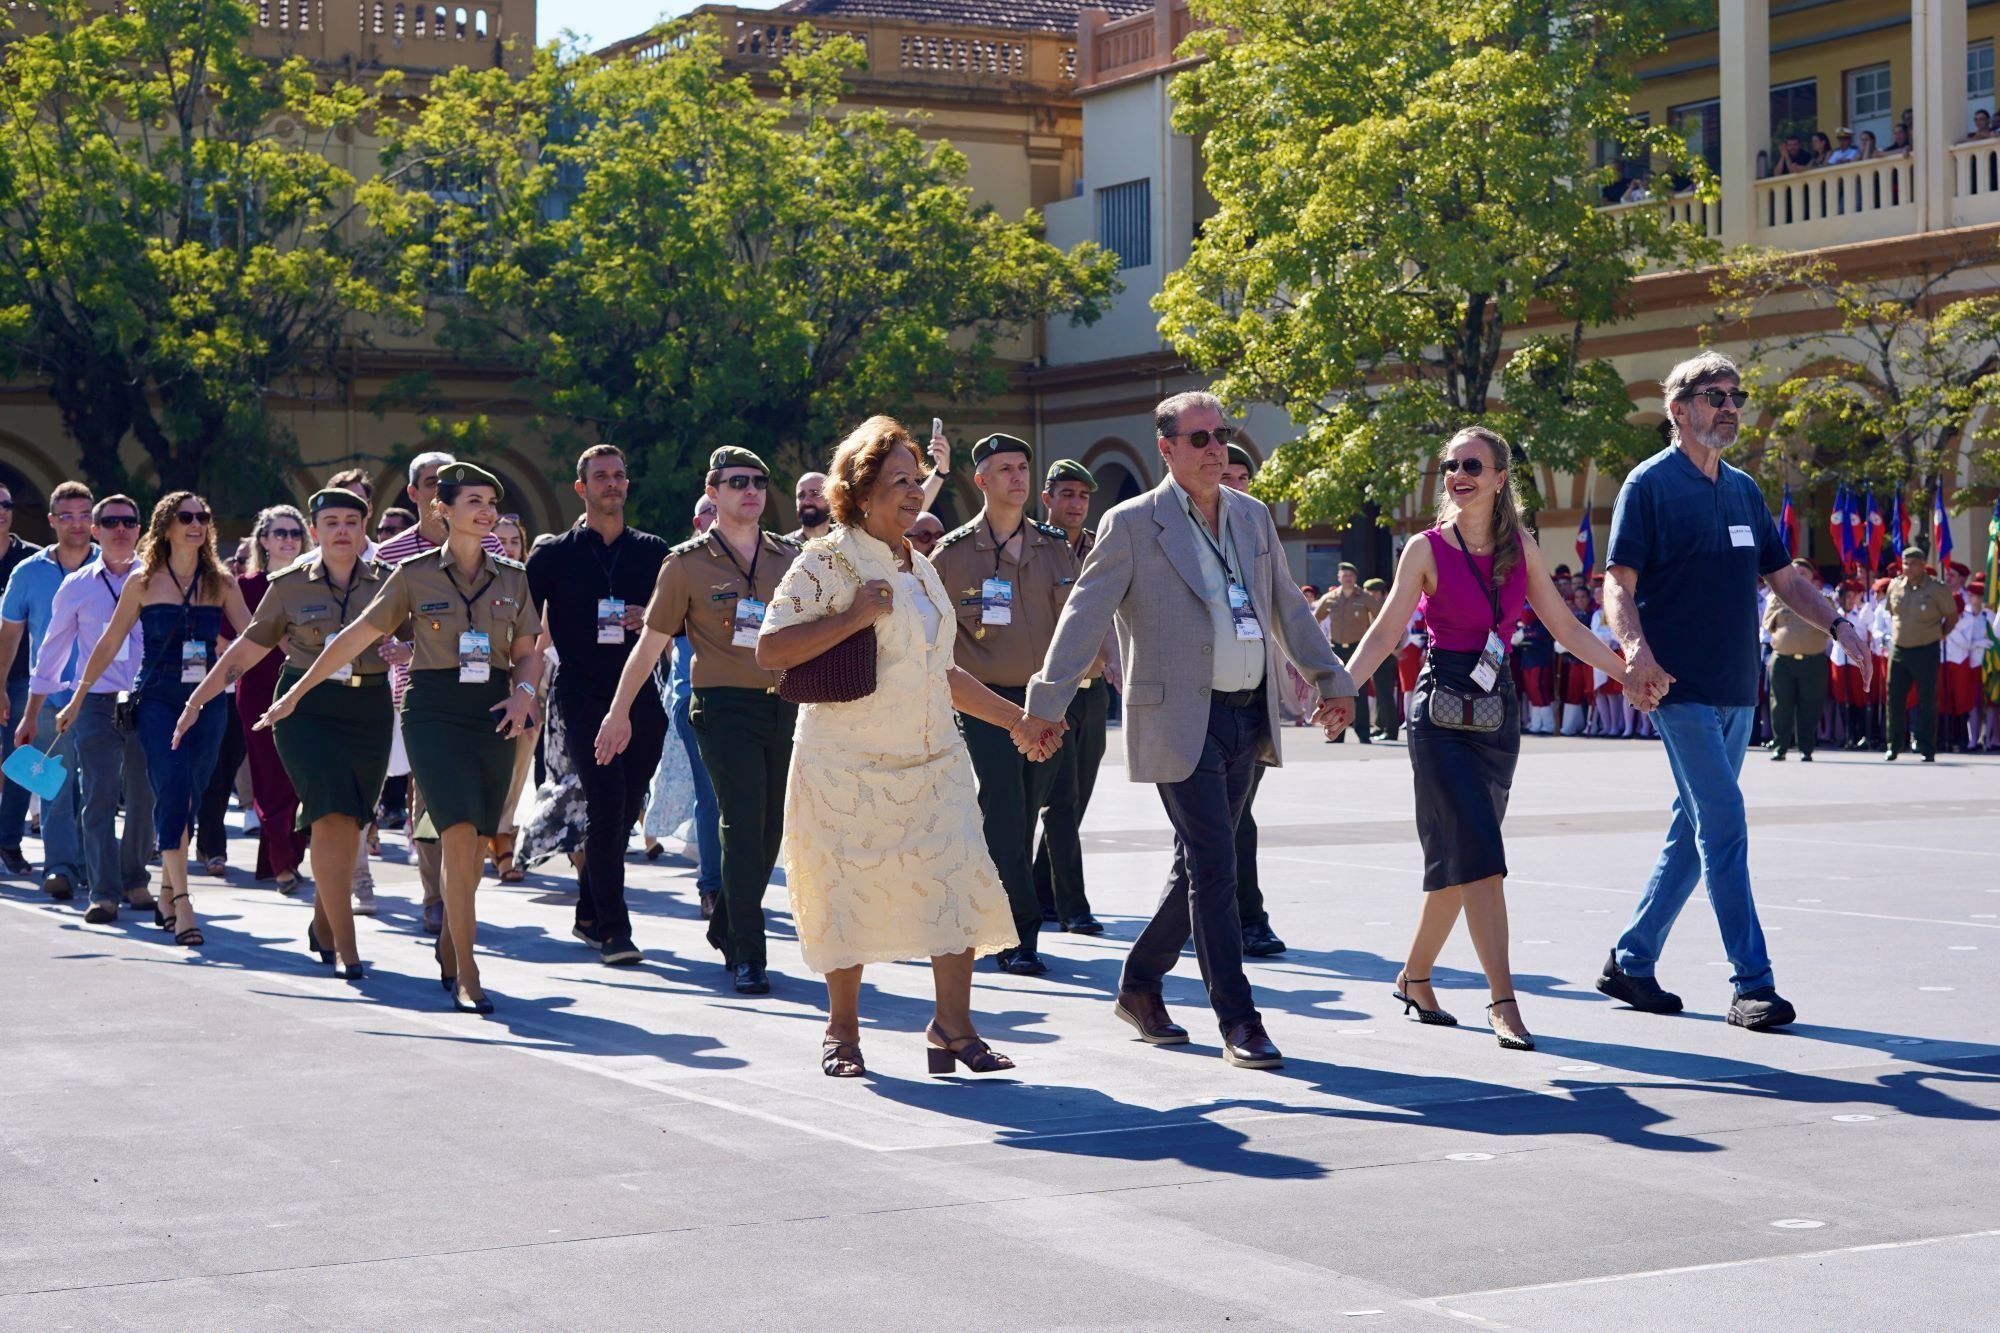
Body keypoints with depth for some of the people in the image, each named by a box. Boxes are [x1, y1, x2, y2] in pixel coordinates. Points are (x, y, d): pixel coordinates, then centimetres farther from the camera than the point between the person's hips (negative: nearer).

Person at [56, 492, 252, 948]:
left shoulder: (222, 582, 7)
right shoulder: (144, 582, 2)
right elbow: (109, 643, 7)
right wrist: (76, 700, 8)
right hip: (157, 700, -2)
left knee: (187, 797, 5)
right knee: (173, 790, -16)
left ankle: (169, 891, 20)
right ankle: (182, 903, -20)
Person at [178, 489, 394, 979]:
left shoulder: (388, 583, 5)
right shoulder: (290, 585, 3)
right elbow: (246, 650, 9)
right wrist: (197, 700, 11)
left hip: (369, 711, 2)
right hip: (307, 708, -2)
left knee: (349, 826, 6)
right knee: (331, 819, -14)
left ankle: (323, 926, 28)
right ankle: (345, 947, -12)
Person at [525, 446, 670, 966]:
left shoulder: (653, 552, 12)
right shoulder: (554, 554, 6)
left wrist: (652, 620, -6)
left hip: (639, 699, 3)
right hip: (582, 699, -3)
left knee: (624, 810, 8)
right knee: (607, 805, -15)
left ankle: (589, 913, 24)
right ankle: (612, 927, -13)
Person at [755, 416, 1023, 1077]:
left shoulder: (921, 571, 15)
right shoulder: (828, 562, -6)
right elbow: (769, 650, -15)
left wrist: (1016, 719, 22)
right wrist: (853, 617, -20)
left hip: (933, 759, 6)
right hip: (847, 764, -5)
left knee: (957, 880, -6)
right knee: (848, 892, 0)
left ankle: (952, 1023, 2)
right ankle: (843, 1030, 16)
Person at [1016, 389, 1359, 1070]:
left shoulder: (1254, 517, 13)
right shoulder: (1133, 524, -5)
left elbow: (1288, 608, 21)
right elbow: (1084, 617, -10)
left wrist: (1330, 678, 21)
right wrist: (1047, 705, -16)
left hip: (1249, 717, 6)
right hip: (1182, 721, -6)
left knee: (1200, 867, 13)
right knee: (1215, 871, -8)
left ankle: (1140, 983, 29)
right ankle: (1237, 1019, -2)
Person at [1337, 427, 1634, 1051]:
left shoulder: (1521, 548, 7)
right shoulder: (1426, 549, -5)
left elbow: (1566, 628, 12)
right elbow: (1384, 633, -8)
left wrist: (1629, 672, 9)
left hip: (1499, 706, 5)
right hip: (1441, 706, -5)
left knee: (1459, 858, 9)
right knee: (1478, 856, -13)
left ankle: (1414, 977, 26)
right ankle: (1503, 1001, -13)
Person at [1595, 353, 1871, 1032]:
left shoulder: (1744, 490, 15)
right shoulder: (1650, 484, -5)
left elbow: (1784, 576, 20)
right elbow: (1619, 585, -11)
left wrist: (1836, 624, 3)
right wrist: (1637, 651, -29)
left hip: (1736, 691, 7)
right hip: (1682, 689, -7)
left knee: (1694, 832, 10)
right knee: (1724, 826, -11)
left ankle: (1630, 963, 21)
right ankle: (1752, 985, -10)